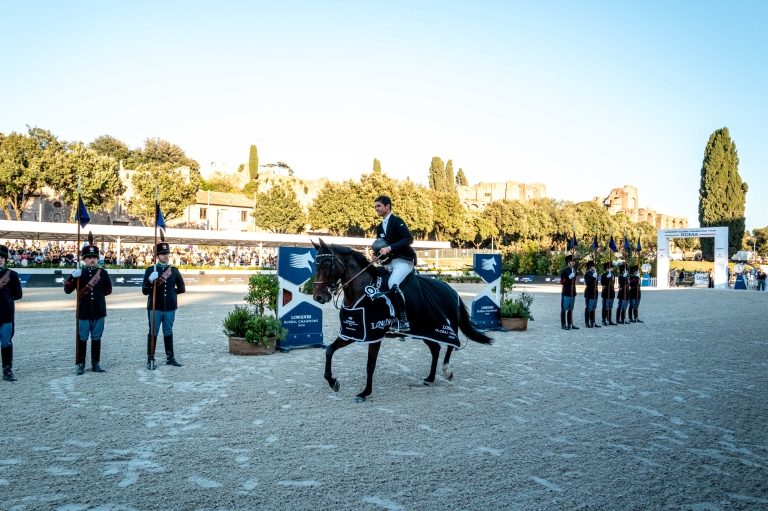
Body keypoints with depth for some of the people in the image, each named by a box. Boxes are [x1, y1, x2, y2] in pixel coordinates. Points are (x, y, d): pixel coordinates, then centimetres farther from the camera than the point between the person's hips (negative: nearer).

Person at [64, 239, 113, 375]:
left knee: (96, 338, 10)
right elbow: (67, 290, -3)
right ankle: (80, 364, 15)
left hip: (99, 312, 1)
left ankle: (95, 363, 19)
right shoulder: (79, 273, 0)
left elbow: (108, 290, 16)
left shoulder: (103, 273, 3)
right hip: (84, 312, -1)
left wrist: (97, 294, 5)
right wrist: (73, 277, -16)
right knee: (82, 338, 5)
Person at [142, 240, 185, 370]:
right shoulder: (150, 270, -1)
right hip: (155, 307, -3)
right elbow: (145, 291, -5)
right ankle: (150, 359, 7)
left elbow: (182, 288, 13)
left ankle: (170, 358, 20)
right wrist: (150, 281, -21)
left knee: (168, 332, 12)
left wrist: (170, 292, 3)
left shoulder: (174, 270, 7)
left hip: (170, 307, 3)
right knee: (153, 333, 2)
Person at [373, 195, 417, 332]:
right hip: (389, 263, 9)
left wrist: (390, 248, -27)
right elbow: (379, 246, 21)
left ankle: (403, 320, -26)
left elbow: (409, 239, -19)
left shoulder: (397, 221, -6)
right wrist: (377, 254, -3)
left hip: (403, 260, -9)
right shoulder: (379, 227, 17)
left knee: (393, 284, -30)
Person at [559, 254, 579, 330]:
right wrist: (569, 278, -24)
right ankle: (563, 325, 0)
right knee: (564, 309, -3)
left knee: (571, 309, 11)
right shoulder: (564, 270, -8)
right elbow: (561, 282, -11)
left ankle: (570, 324, 16)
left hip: (573, 293, 8)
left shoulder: (574, 270, 14)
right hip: (566, 293, -8)